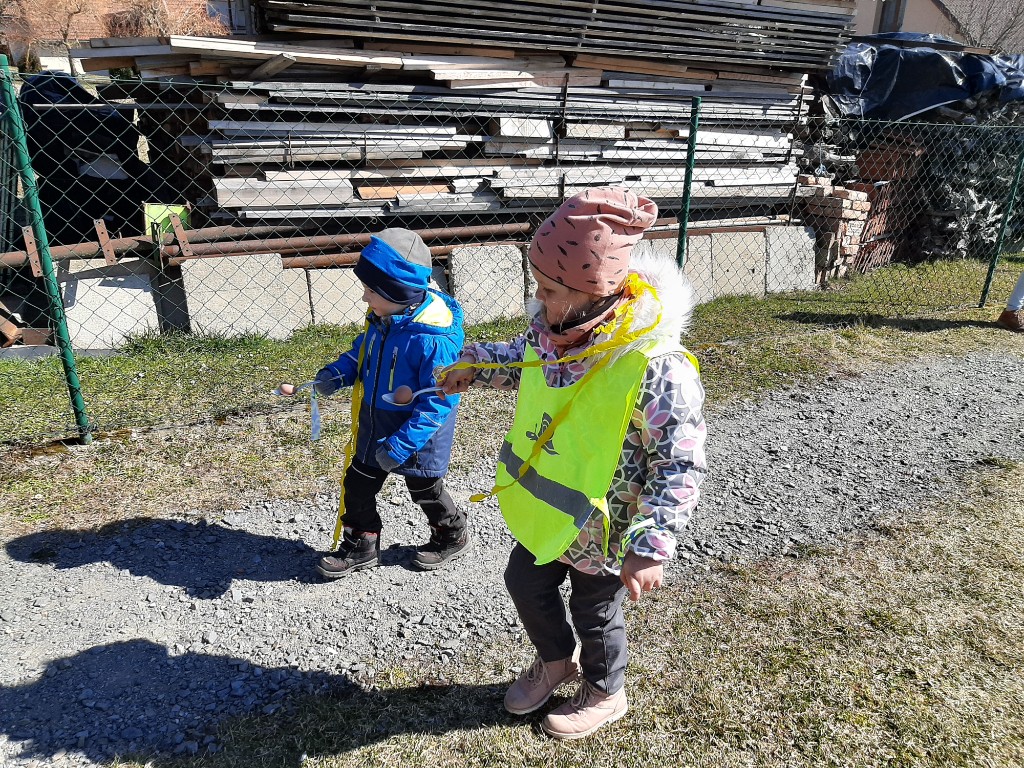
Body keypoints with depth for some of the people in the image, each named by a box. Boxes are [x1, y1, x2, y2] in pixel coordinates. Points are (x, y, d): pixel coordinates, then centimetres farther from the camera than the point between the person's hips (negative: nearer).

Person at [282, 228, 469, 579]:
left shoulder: (433, 339, -33)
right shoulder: (381, 318, -8)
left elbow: (439, 401, -30)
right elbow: (362, 351, 11)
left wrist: (401, 445, -31)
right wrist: (337, 373, -9)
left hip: (419, 437, -7)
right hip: (376, 428, 7)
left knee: (425, 490, 17)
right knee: (357, 486, 16)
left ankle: (452, 537, 46)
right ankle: (360, 546, 39)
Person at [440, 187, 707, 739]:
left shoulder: (656, 368, -35)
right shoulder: (556, 326, -13)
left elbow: (680, 467, -28)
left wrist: (651, 547, -31)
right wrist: (475, 364, 6)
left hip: (601, 532, -7)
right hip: (543, 513, 7)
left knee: (595, 615, 19)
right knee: (525, 584, 26)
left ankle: (604, 694, 53)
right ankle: (556, 660, 58)